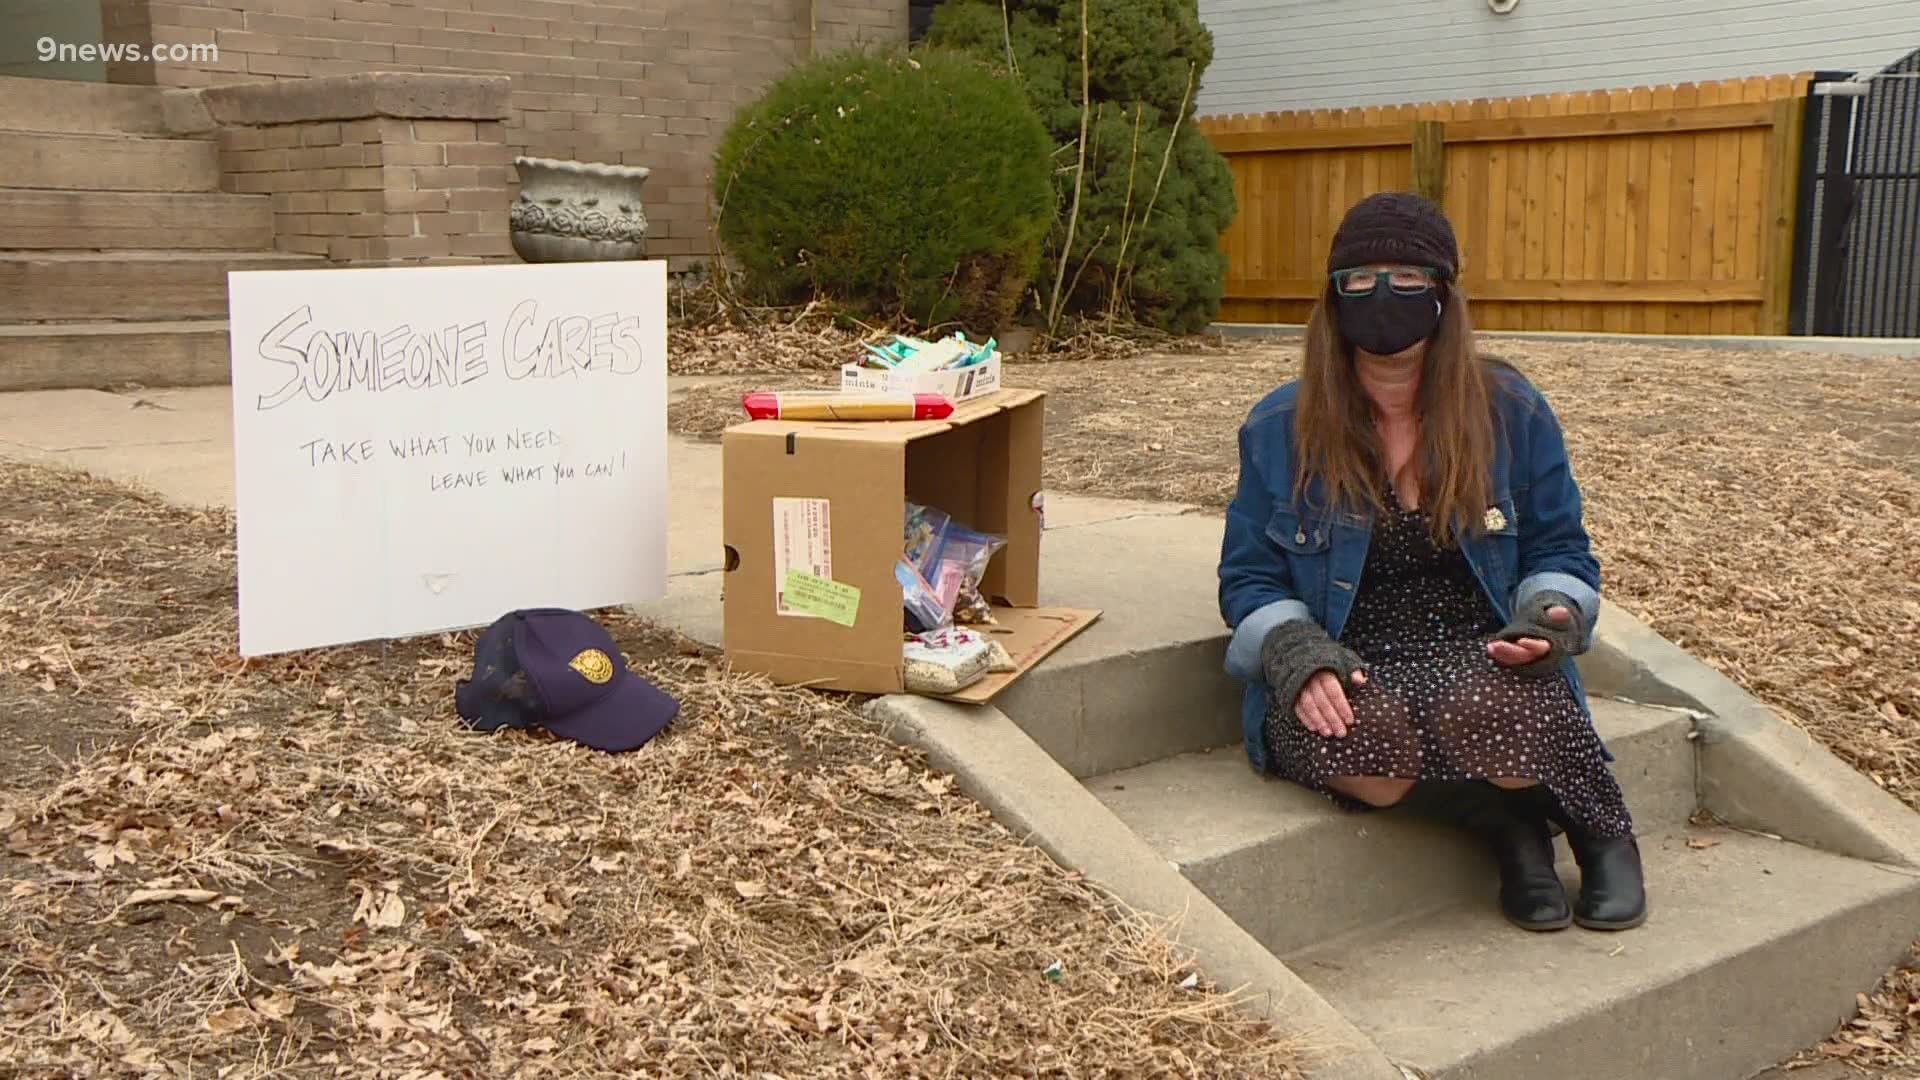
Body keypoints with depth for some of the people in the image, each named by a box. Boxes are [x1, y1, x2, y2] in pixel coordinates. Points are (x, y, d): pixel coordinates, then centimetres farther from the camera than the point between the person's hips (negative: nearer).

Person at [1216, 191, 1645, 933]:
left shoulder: (1510, 411, 5)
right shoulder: (1279, 429, 3)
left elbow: (1559, 553, 12)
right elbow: (1251, 580, 5)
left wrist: (1553, 615, -12)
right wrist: (1299, 653, -16)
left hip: (1482, 657, 0)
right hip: (1347, 676, 0)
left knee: (1485, 714, -37)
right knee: (1355, 738, -37)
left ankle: (1599, 828, -4)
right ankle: (1512, 821, -7)